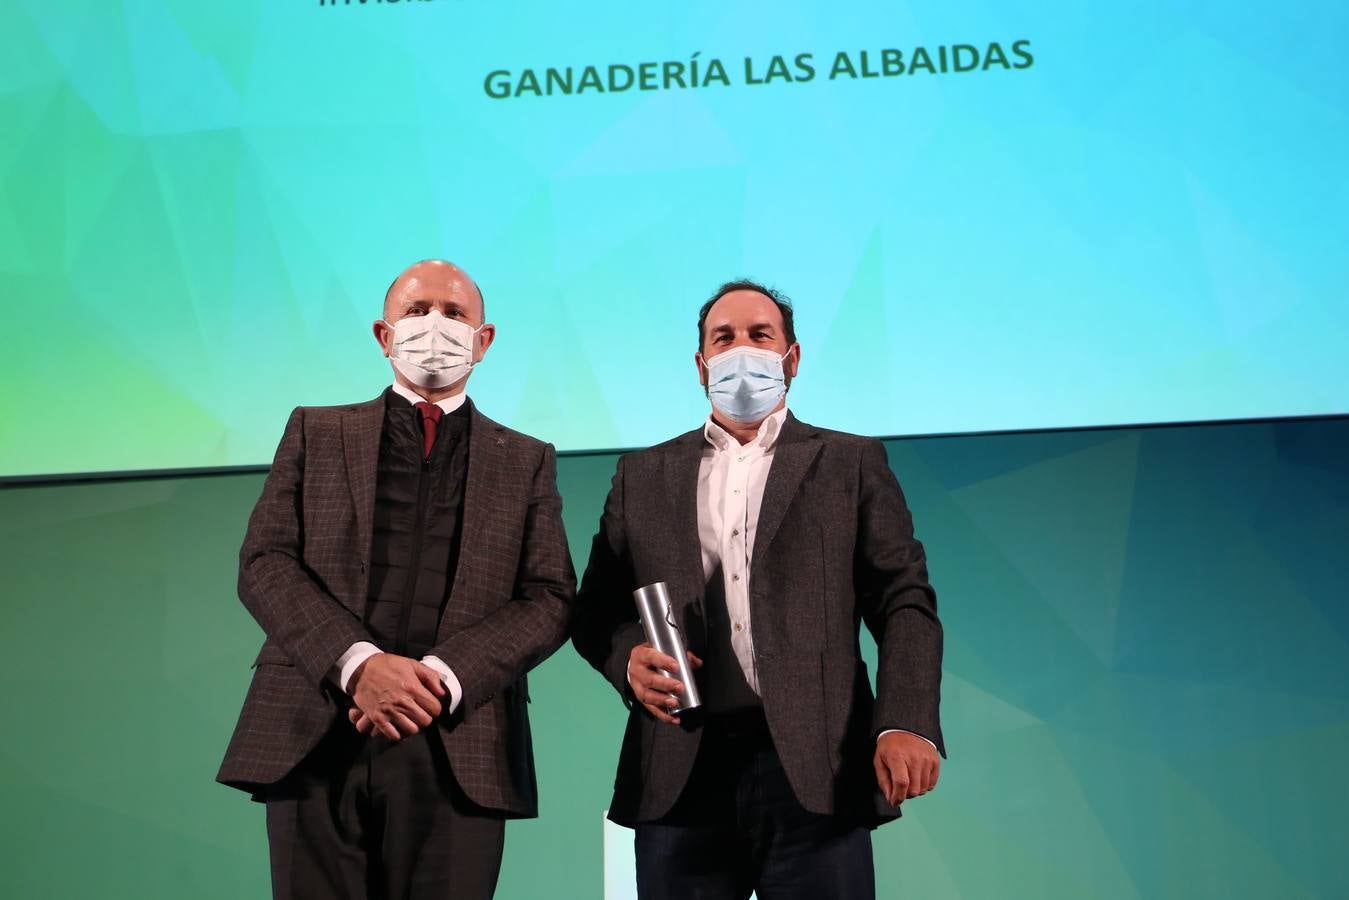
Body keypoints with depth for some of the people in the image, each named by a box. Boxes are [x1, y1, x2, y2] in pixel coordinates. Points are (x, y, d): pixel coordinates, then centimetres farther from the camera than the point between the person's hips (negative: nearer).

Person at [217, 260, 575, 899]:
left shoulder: (527, 462, 14)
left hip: (458, 748, 0)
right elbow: (264, 563, 3)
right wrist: (357, 664, -14)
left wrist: (441, 677, -13)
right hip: (315, 740, 0)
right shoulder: (315, 432, 14)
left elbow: (551, 599, 4)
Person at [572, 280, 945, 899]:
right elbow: (597, 607, 15)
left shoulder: (852, 464, 10)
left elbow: (903, 602, 2)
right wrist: (628, 658, -7)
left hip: (817, 769, -2)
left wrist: (907, 724, -13)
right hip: (680, 774, 2)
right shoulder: (643, 476, 16)